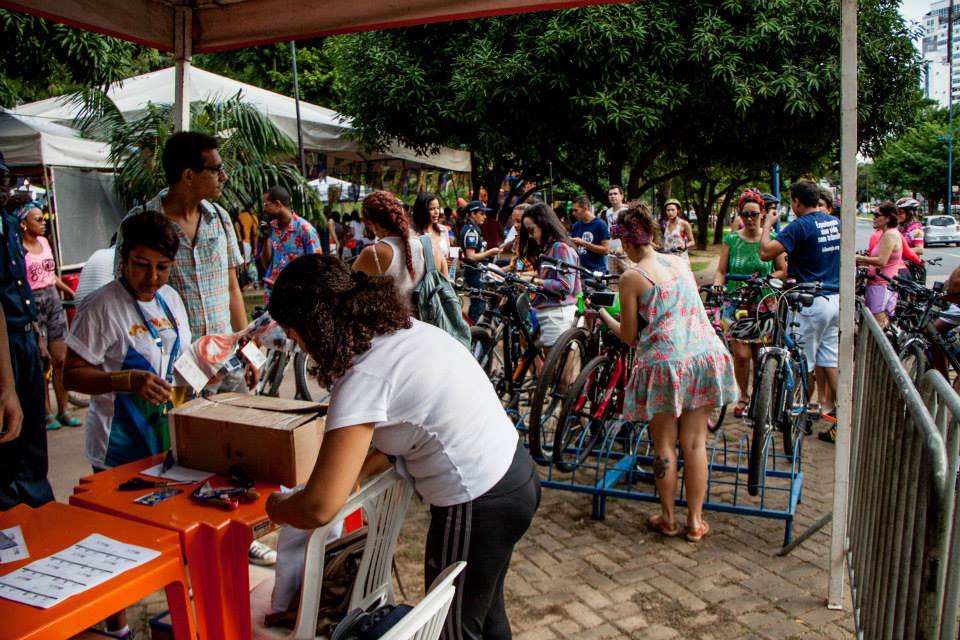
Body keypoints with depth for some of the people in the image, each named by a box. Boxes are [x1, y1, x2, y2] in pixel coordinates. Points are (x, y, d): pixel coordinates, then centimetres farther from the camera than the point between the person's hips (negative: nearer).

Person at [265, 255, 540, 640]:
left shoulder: (364, 378, -23)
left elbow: (319, 509, -22)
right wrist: (361, 470, 9)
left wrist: (276, 507, -2)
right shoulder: (407, 329, 3)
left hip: (477, 507, -9)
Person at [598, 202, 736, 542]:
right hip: (704, 356, 5)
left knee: (664, 445, 10)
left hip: (664, 363, -5)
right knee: (695, 442, 11)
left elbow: (629, 336, -2)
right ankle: (695, 520, 19)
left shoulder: (631, 278, -7)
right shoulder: (680, 262, 10)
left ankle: (667, 518, 22)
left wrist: (605, 316, 16)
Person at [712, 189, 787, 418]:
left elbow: (783, 270, 6)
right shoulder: (731, 239, 4)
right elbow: (721, 271, 3)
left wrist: (764, 279, -11)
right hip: (735, 302, 0)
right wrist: (716, 288, -15)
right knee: (741, 354, -7)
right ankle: (743, 396, 14)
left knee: (760, 355, 3)